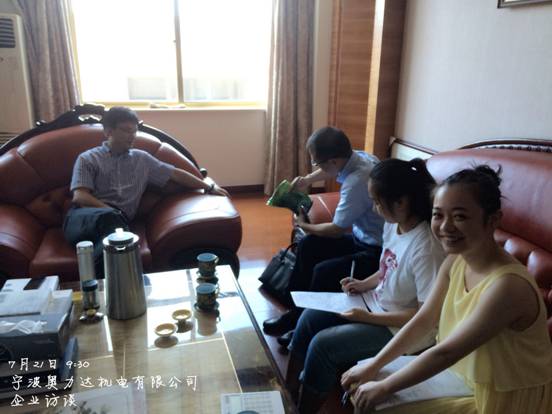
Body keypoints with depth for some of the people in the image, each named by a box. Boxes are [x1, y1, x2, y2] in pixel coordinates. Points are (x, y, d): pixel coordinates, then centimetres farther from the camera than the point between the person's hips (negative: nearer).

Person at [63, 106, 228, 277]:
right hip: (85, 218, -2)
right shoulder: (88, 159, 13)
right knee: (109, 217, -41)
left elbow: (175, 174, 26)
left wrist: (209, 187, 22)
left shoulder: (141, 158, 25)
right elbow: (80, 197, 0)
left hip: (116, 220, 2)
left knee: (113, 222, -40)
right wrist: (112, 212, -14)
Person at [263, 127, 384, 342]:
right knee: (308, 246, 7)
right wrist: (307, 180, 9)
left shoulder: (356, 182, -31)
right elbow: (332, 171, 22)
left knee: (324, 271, -24)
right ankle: (296, 311, 16)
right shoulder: (358, 157, -5)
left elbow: (336, 230, -18)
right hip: (363, 236, 10)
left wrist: (304, 225, -2)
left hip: (378, 251, -10)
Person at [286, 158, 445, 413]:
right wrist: (364, 284, -4)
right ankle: (289, 389, 18)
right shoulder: (393, 224, -5)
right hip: (378, 303, 9)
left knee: (322, 345, -15)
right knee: (310, 317, 3)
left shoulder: (426, 248, -31)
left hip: (403, 328, -8)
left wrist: (368, 318, -22)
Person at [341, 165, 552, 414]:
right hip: (465, 380, 6)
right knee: (363, 393, 7)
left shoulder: (508, 284, -32)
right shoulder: (455, 262, -8)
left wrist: (383, 388, -18)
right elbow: (423, 319, 0)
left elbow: (445, 352, -28)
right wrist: (372, 367, -1)